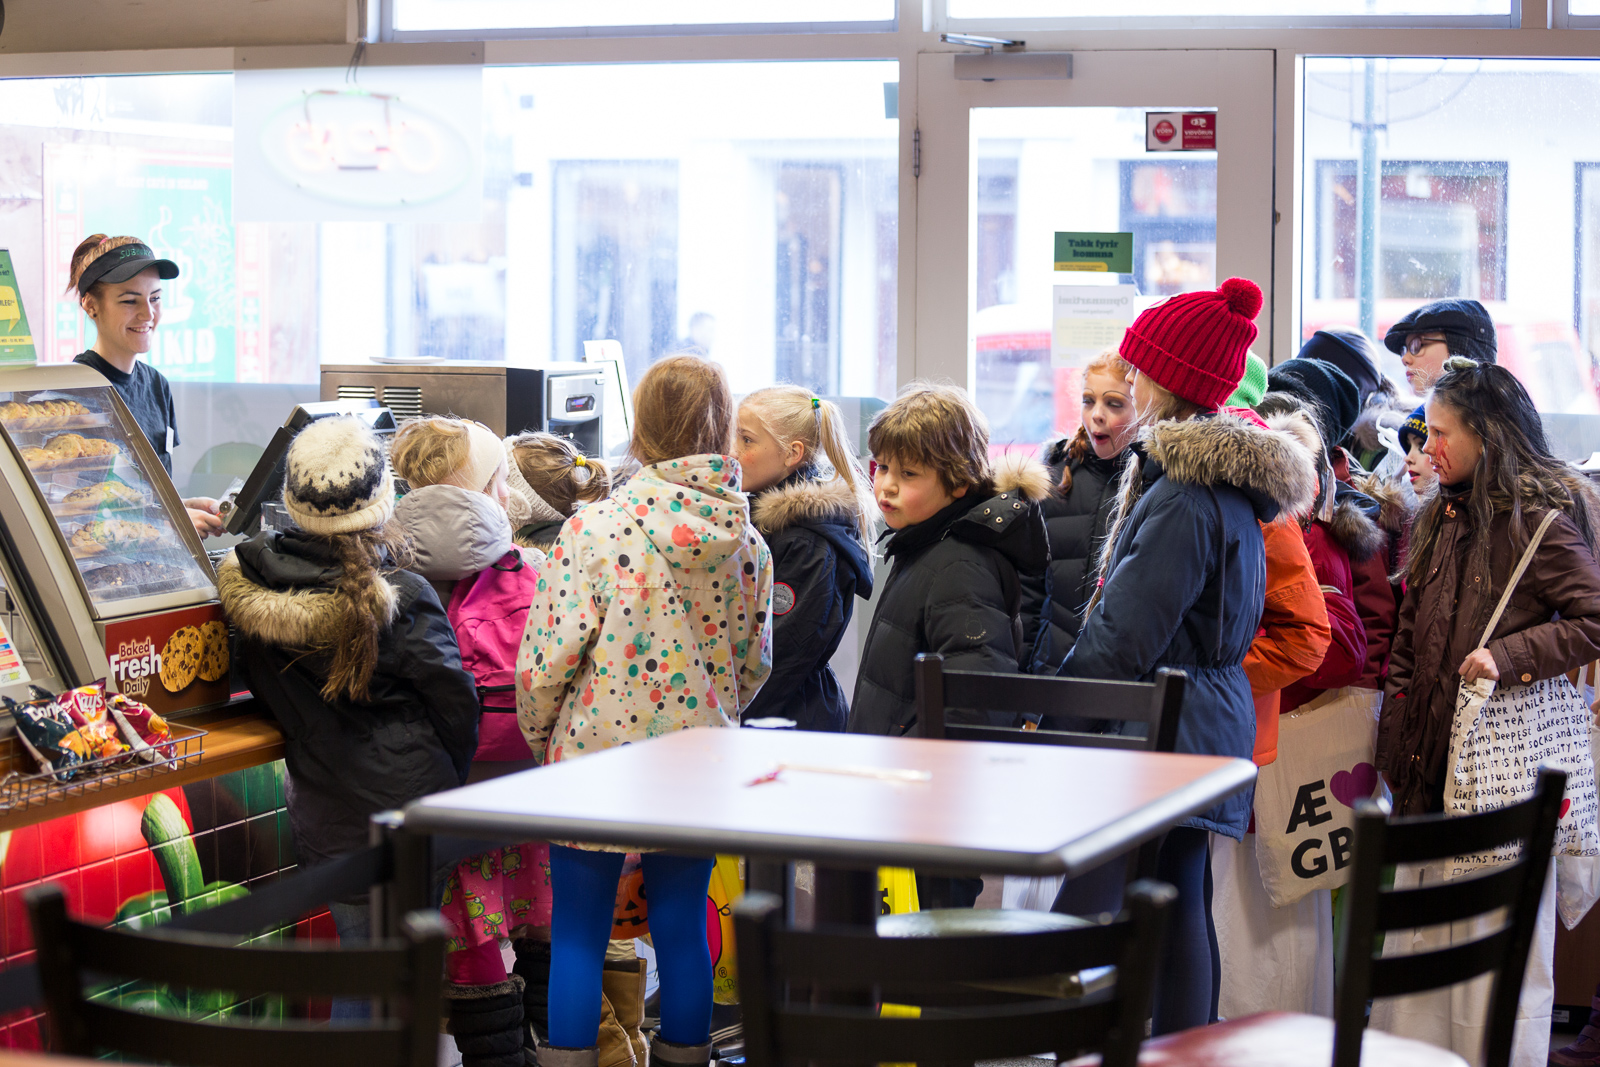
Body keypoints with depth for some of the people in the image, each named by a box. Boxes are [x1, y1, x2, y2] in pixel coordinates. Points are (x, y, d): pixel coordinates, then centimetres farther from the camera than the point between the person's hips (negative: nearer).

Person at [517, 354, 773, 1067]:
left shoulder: (594, 528, -13)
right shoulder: (745, 541, -1)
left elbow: (548, 656, -13)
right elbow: (754, 662, 9)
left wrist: (537, 736, 4)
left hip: (595, 761, -3)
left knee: (578, 937, 5)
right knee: (682, 930, 13)